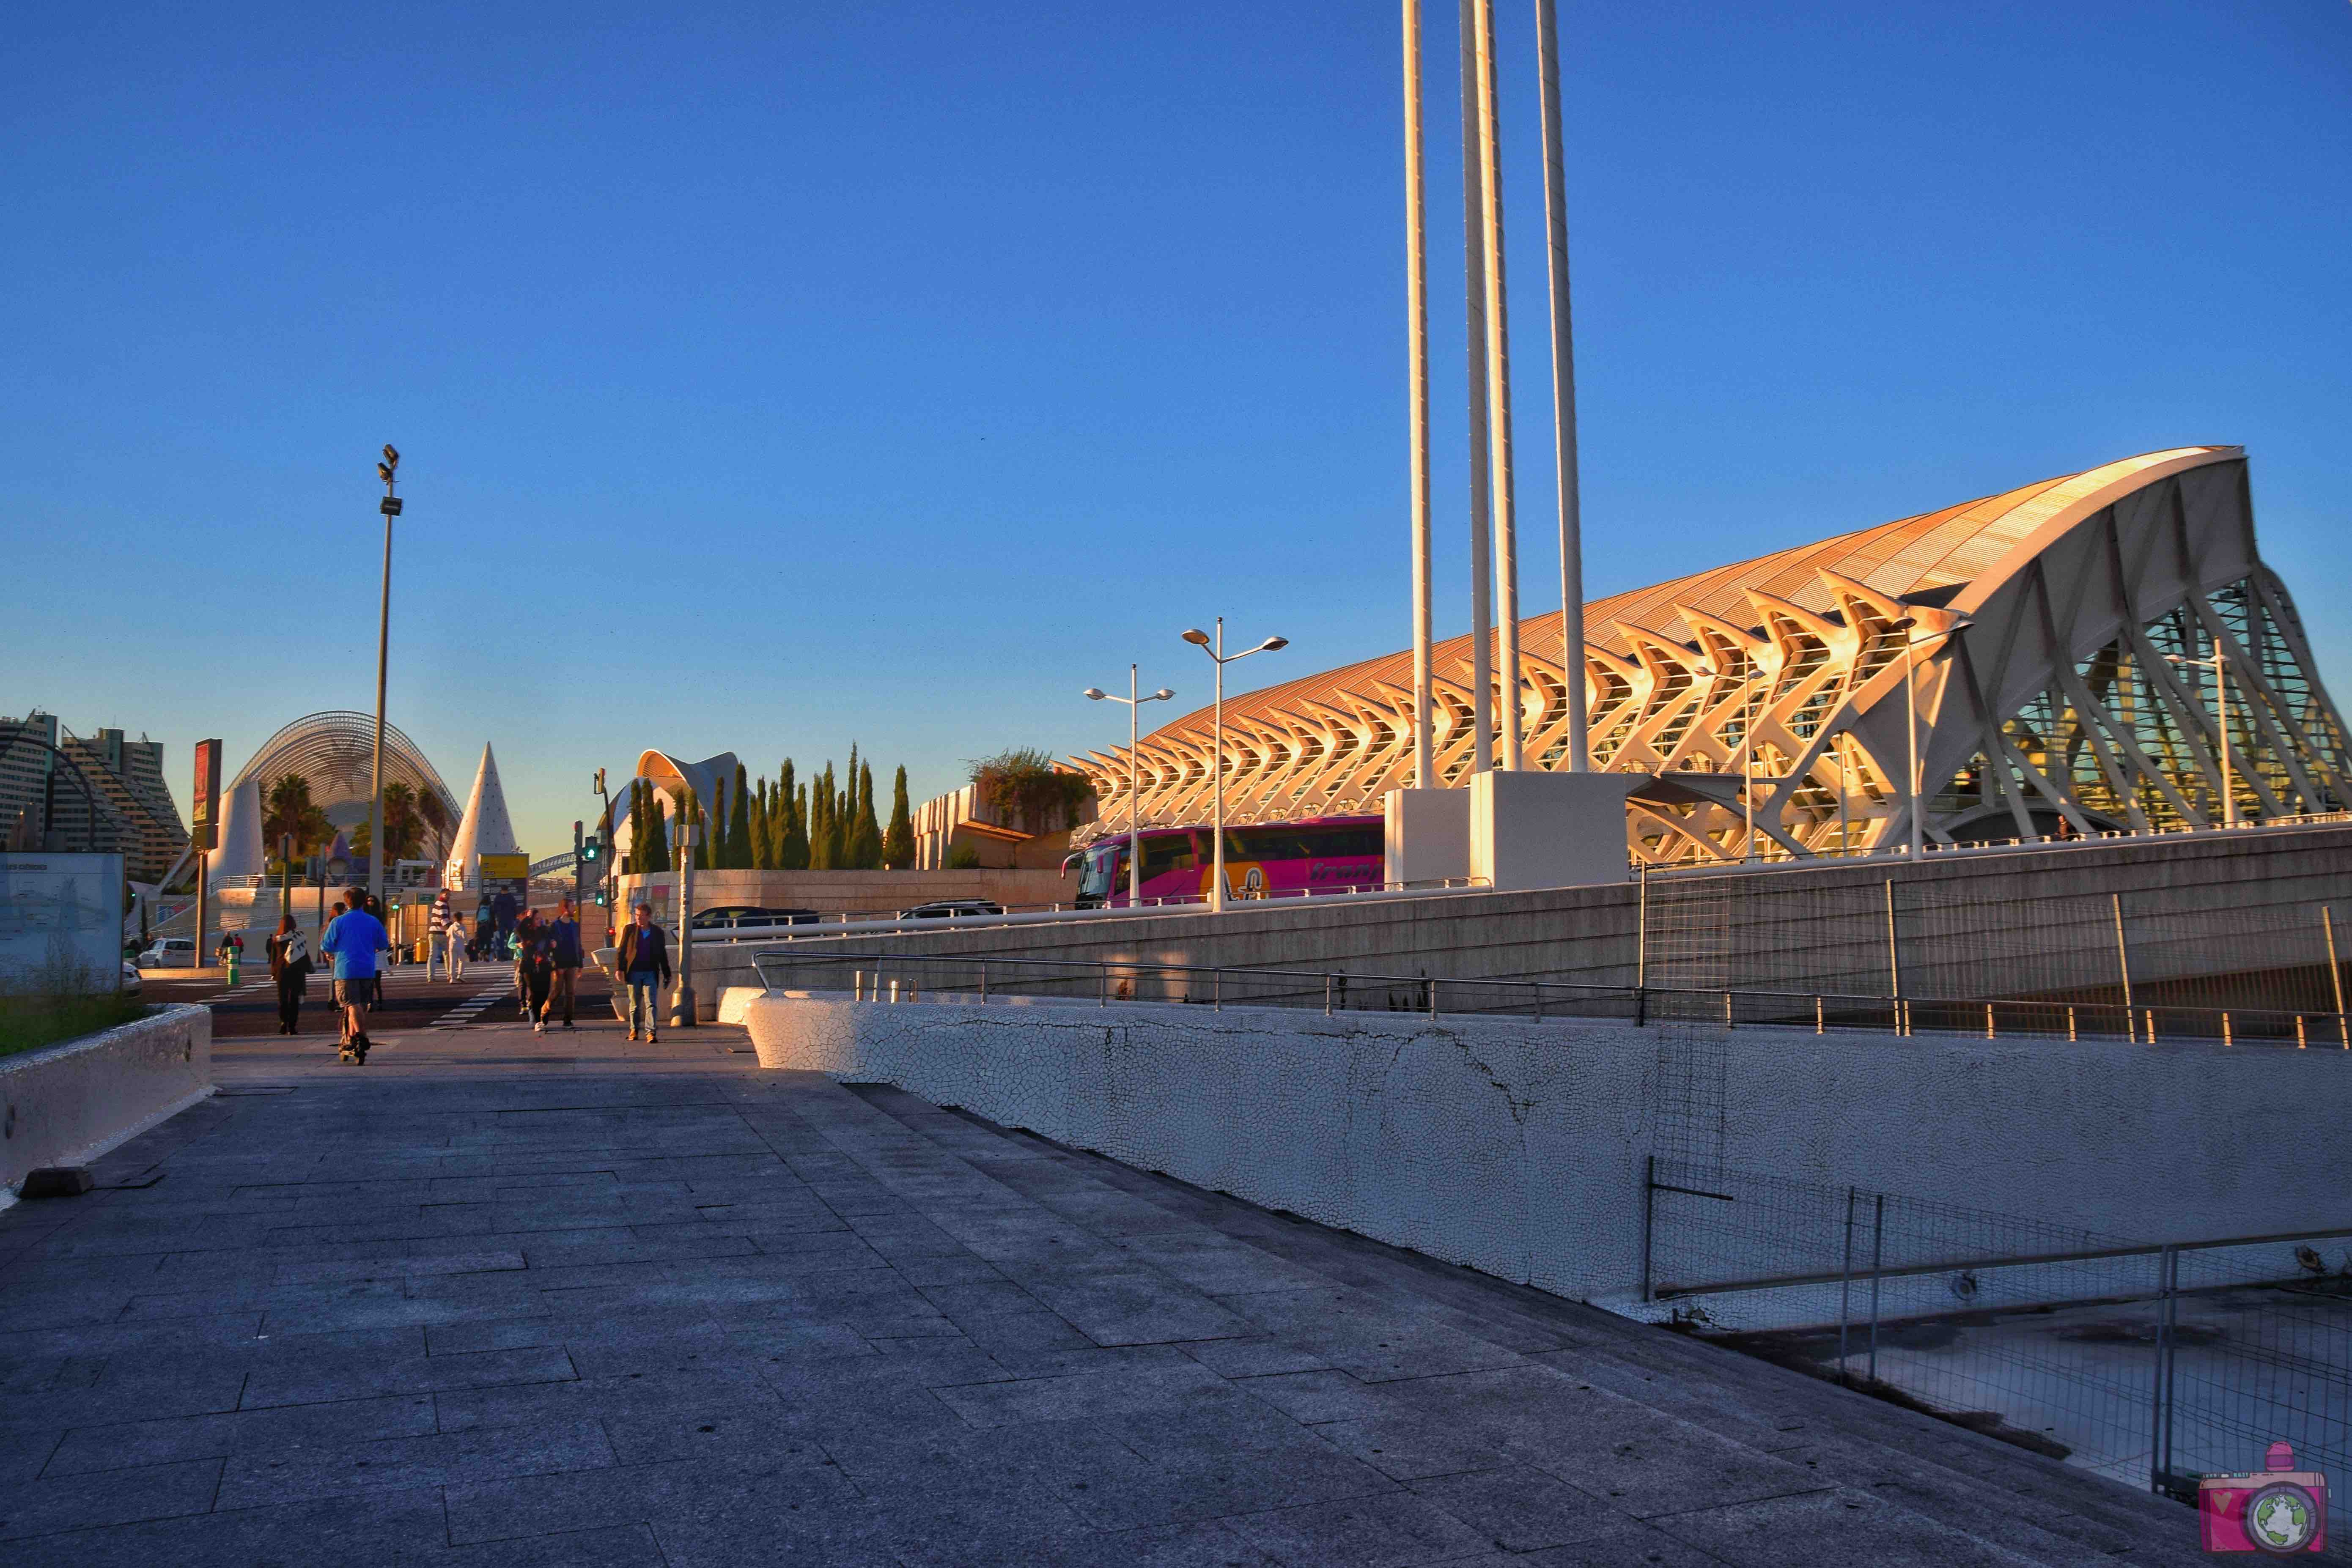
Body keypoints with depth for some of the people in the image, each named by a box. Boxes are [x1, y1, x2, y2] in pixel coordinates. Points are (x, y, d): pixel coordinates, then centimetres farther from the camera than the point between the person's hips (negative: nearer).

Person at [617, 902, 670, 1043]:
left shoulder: (658, 933, 5)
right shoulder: (630, 930, 3)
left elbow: (663, 955, 12)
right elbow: (622, 950, 3)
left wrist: (667, 974, 12)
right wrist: (620, 969, -6)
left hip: (651, 973, 0)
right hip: (633, 972, 0)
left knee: (651, 1003, -9)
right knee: (634, 1004, 9)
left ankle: (651, 1032, -12)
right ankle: (634, 1030, 21)